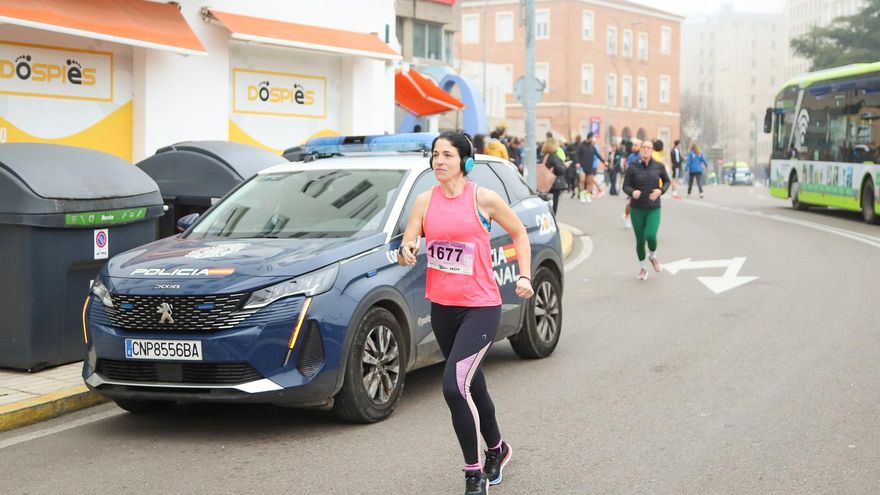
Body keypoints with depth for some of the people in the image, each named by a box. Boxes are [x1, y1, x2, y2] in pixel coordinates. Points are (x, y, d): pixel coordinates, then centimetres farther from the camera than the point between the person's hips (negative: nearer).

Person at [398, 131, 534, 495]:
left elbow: (518, 233, 6)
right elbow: (409, 245, 2)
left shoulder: (483, 199, -7)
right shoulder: (424, 201, 3)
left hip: (480, 308, -5)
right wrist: (406, 251, -21)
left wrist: (524, 277, -3)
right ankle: (497, 450, 46)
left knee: (454, 386, -20)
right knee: (471, 386, 20)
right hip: (442, 307, 5)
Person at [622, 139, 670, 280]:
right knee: (640, 240, 6)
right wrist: (632, 192, -25)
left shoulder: (659, 167, -4)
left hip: (654, 209, 0)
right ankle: (643, 267, 29)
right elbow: (625, 186, -3)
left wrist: (660, 191, -8)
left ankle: (653, 256, 15)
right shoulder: (633, 167, -6)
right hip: (637, 209, 0)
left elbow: (667, 181, 12)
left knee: (651, 236, -19)